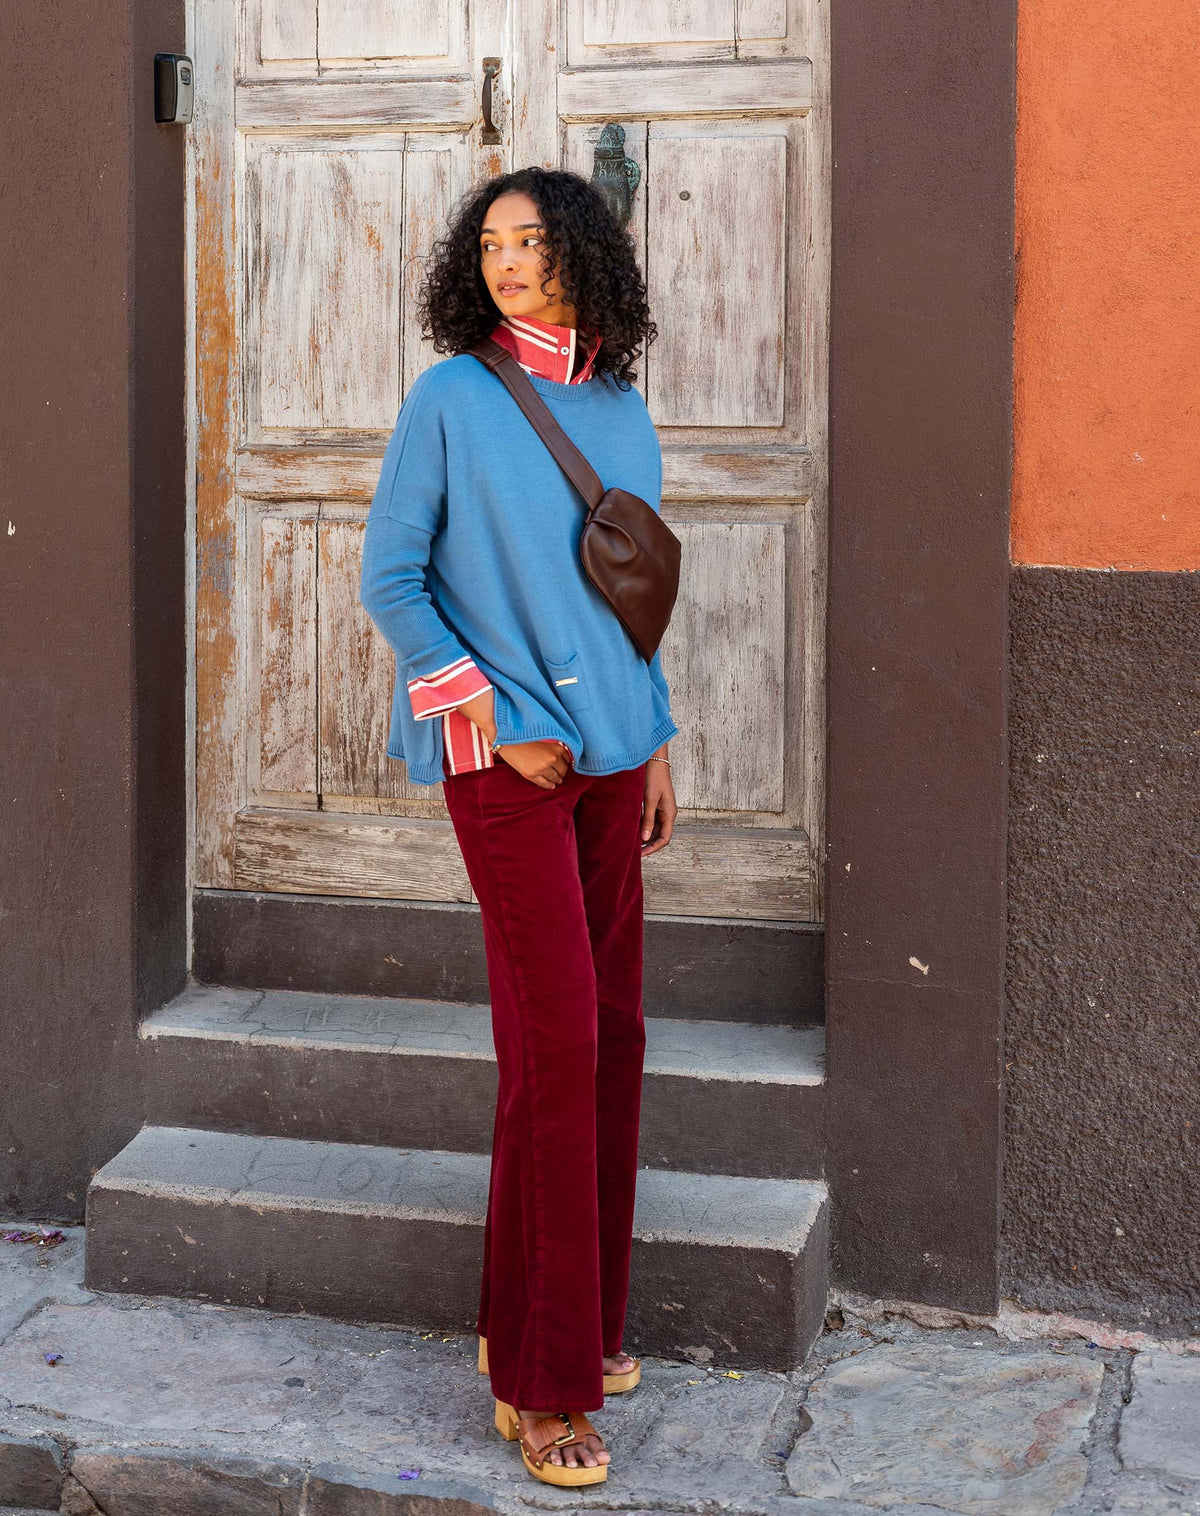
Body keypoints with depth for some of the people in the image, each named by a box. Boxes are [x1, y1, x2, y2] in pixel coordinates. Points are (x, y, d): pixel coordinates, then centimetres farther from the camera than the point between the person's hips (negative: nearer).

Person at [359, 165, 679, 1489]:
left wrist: (654, 750, 15)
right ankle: (539, 1378, 1)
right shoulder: (450, 397, -5)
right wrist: (498, 721, -12)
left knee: (611, 1037, 9)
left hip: (608, 753, 6)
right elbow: (390, 579, -5)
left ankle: (573, 1318, 24)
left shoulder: (622, 410, 11)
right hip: (503, 761, -6)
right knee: (556, 1044, -9)